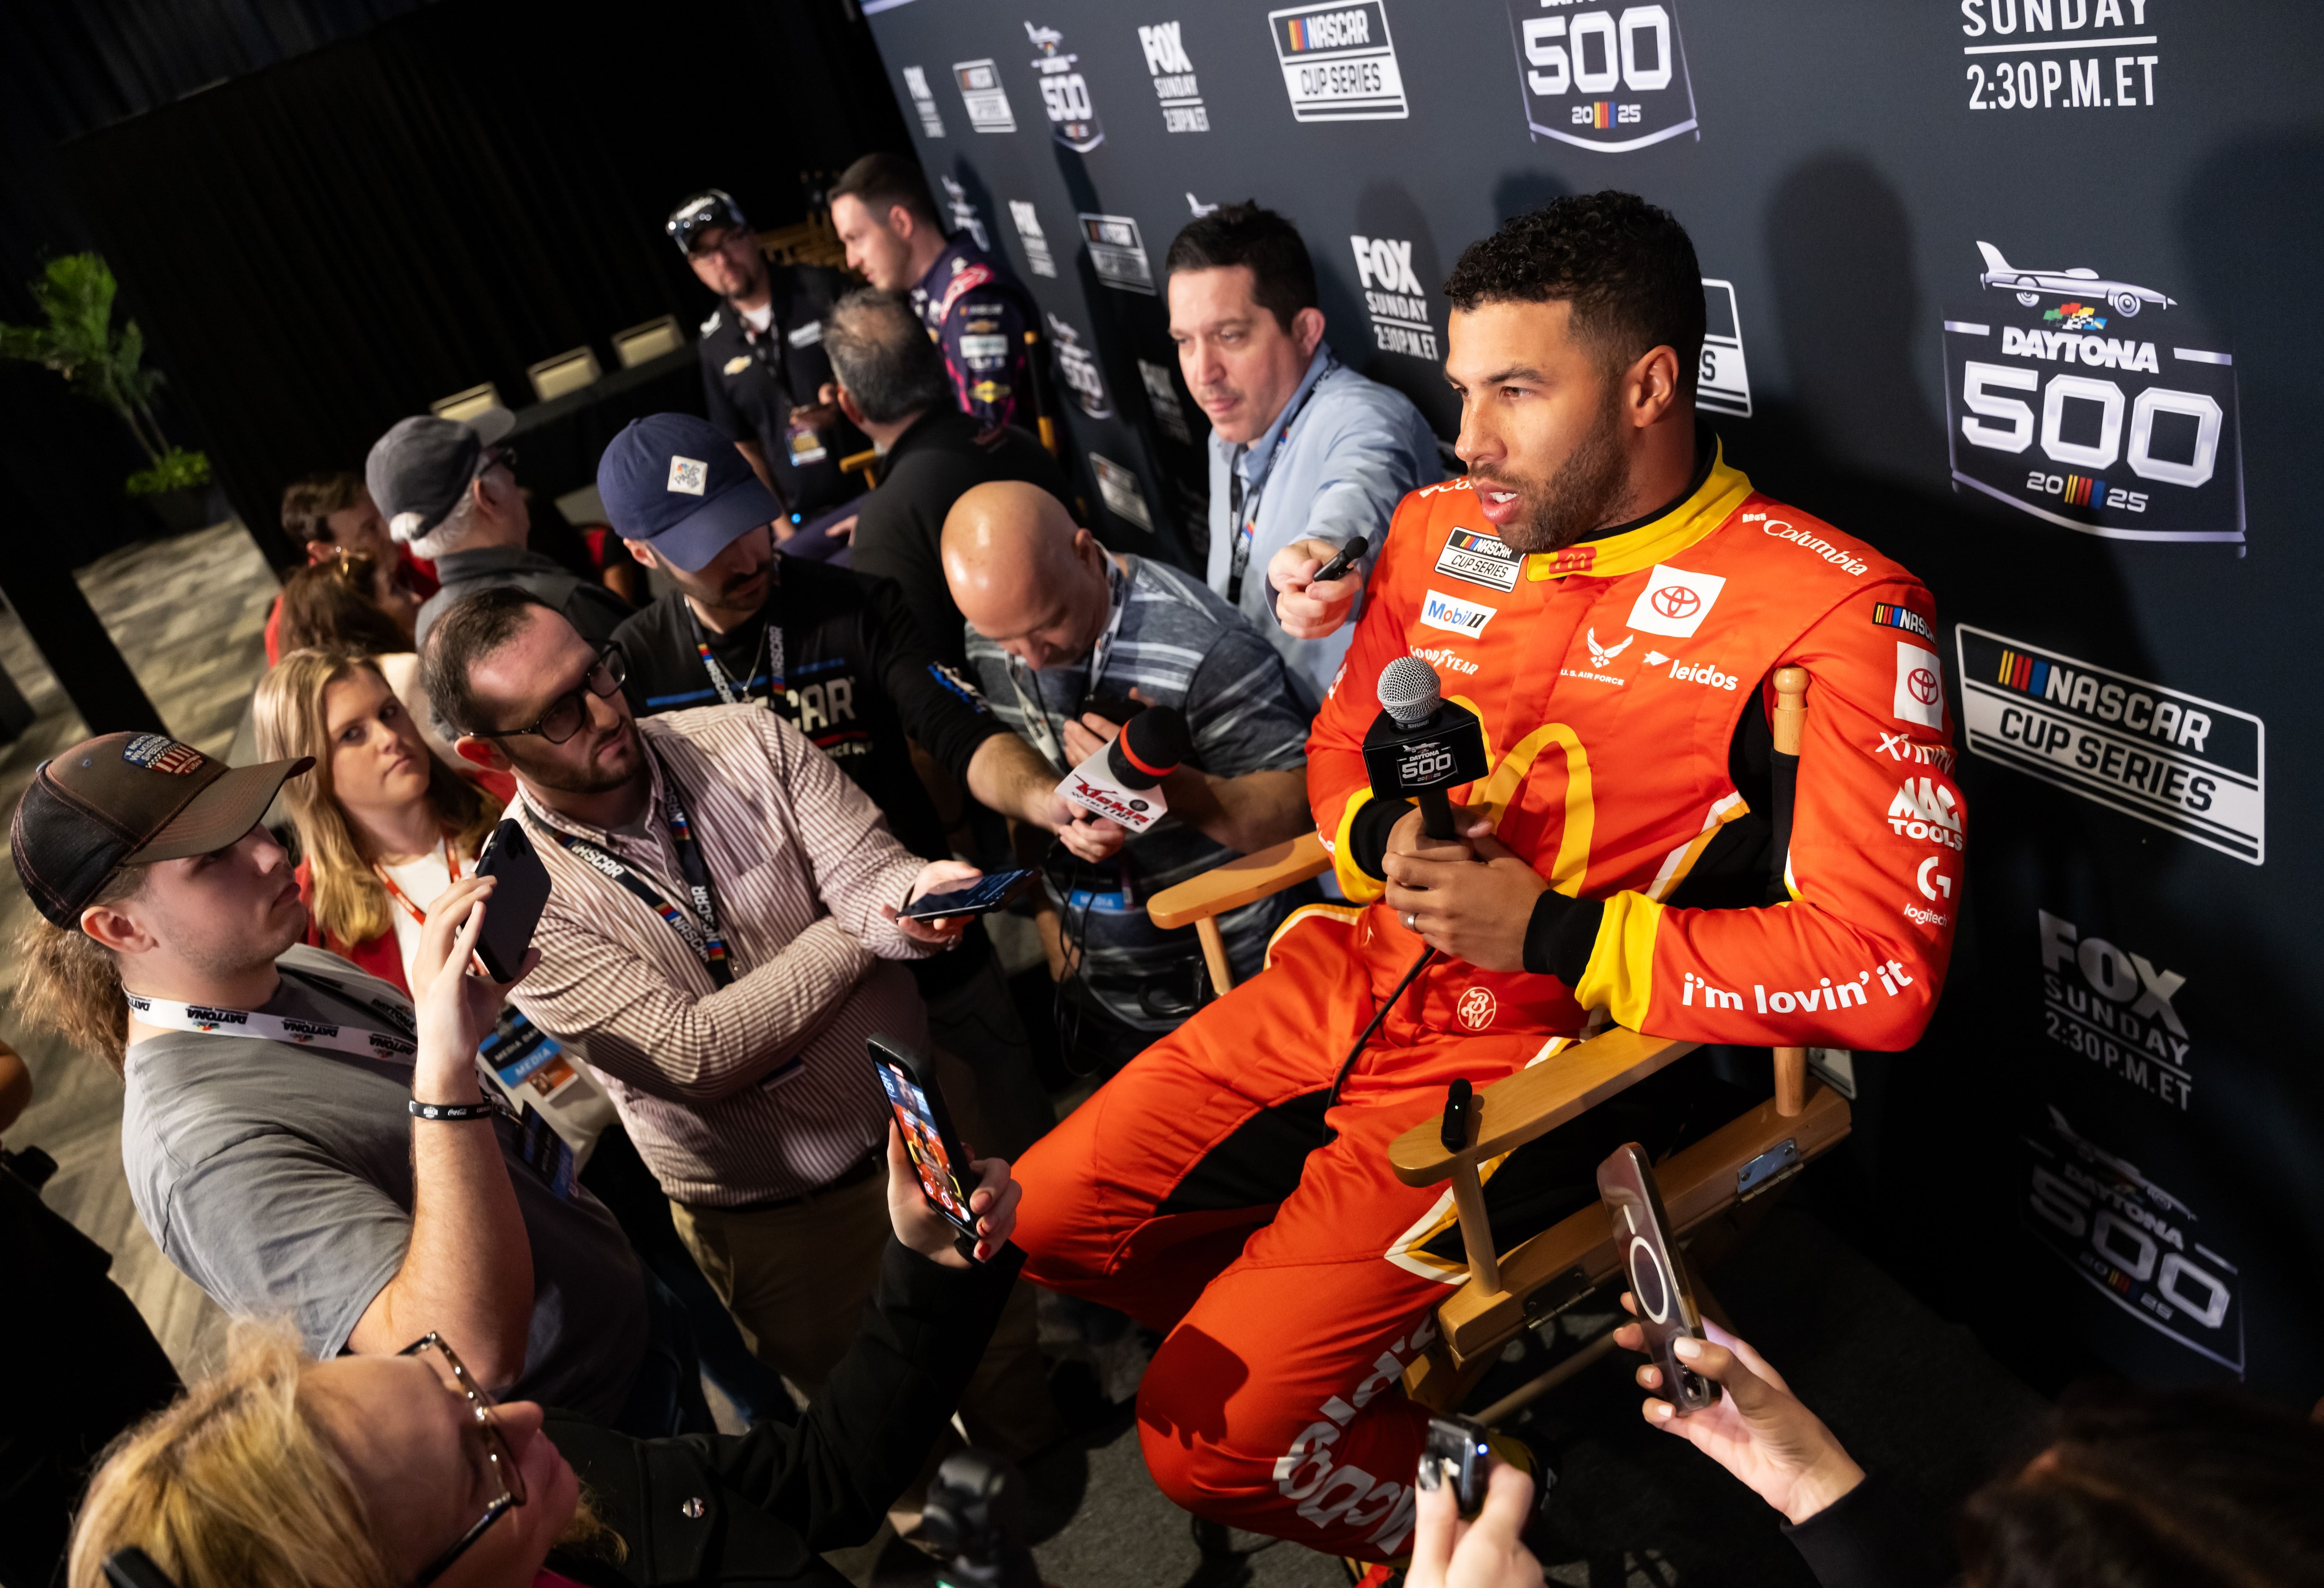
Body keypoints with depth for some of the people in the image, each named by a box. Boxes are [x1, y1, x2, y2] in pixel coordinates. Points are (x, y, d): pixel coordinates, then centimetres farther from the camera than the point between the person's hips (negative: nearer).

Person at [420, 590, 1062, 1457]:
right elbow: (695, 1055, -24)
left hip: (923, 1119, 2)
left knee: (1003, 1345, 22)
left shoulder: (746, 739, -9)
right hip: (771, 1220, -2)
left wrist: (916, 892, -40)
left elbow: (866, 872, -16)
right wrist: (863, 933, -19)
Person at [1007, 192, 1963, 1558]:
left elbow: (1882, 966, -21)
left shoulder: (1827, 610, -16)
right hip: (1355, 981, 7)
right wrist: (1388, 842, -7)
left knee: (1220, 1443, -10)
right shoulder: (1440, 534, 3)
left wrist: (1545, 932, -20)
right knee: (1047, 1218, 11)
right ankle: (1325, 1343, 30)